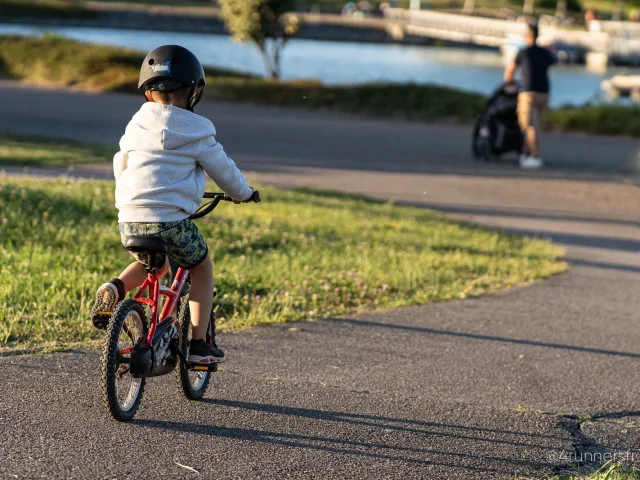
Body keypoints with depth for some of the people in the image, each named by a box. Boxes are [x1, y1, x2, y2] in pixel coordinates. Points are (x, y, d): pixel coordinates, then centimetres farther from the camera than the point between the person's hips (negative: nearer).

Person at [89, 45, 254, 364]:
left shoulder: (137, 125, 13)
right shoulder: (196, 131, -1)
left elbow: (119, 166, 25)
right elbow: (222, 169, 10)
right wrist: (243, 193, 30)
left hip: (129, 220, 5)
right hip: (170, 221, -5)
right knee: (202, 269, 22)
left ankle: (116, 288, 3)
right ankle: (199, 343, 16)